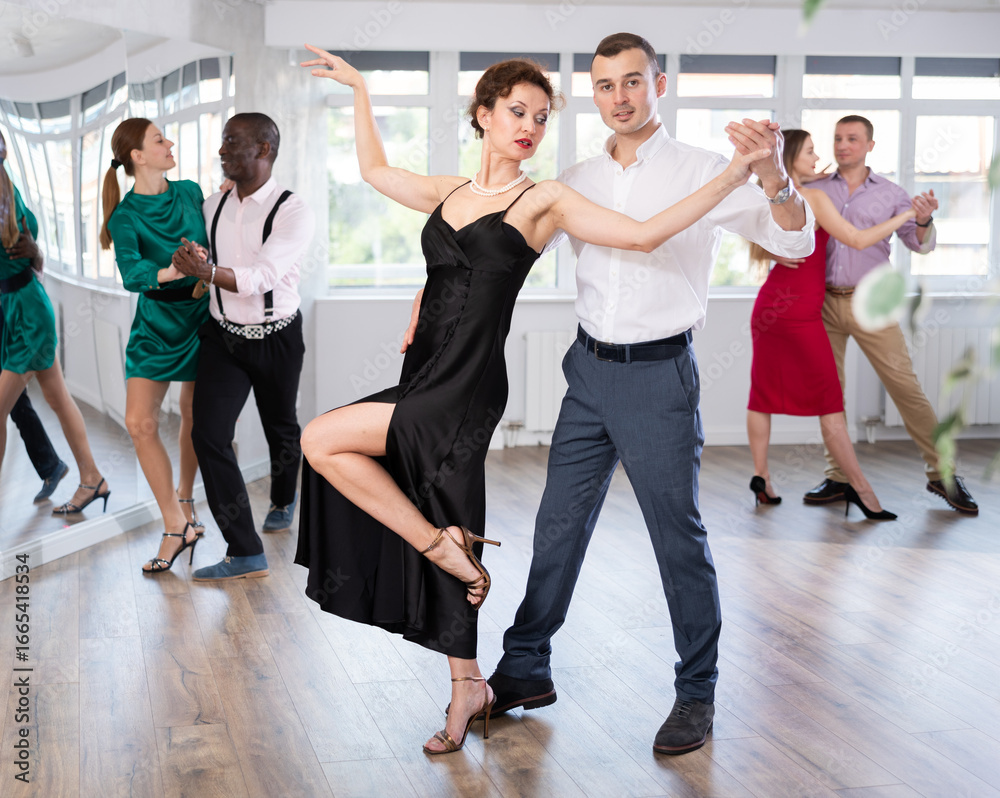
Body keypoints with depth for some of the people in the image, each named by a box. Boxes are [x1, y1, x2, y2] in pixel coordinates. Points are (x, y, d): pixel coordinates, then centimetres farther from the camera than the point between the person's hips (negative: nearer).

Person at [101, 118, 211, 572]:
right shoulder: (125, 216, -11)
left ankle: (184, 497, 34)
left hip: (201, 317, 2)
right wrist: (171, 272, -42)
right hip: (155, 324, -2)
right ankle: (177, 526, -4)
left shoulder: (191, 192, 0)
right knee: (140, 422, -11)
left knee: (194, 415, 10)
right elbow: (131, 274, -27)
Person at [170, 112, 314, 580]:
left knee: (280, 427, 18)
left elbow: (261, 277, -27)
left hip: (276, 337, -3)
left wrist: (208, 272, -40)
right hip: (223, 335, 3)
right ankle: (245, 553, -8)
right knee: (208, 433, -12)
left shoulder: (293, 213, -15)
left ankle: (283, 502, 47)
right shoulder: (212, 207, 1)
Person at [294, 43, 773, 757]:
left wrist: (739, 171, -19)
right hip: (424, 380, 6)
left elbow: (646, 233, -12)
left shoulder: (544, 201, -3)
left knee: (321, 440, -16)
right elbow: (375, 170, 29)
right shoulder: (450, 193, 13)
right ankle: (468, 689, 21)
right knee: (443, 547, 9)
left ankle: (446, 545, -5)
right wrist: (360, 89, 32)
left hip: (466, 390, -6)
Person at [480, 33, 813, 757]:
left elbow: (796, 241, -14)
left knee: (679, 535, 1)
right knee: (559, 525, 11)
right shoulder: (579, 181, 9)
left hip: (659, 373, -5)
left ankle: (697, 694, 15)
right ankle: (526, 670, 23)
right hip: (591, 370, 5)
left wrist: (773, 174, -34)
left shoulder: (702, 172, -5)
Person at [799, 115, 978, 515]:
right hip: (824, 302, 2)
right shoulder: (814, 190, 8)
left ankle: (941, 474, 2)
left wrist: (923, 221, -20)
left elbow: (920, 244, 2)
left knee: (906, 387, -6)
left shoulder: (889, 193, 6)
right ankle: (838, 477, 12)